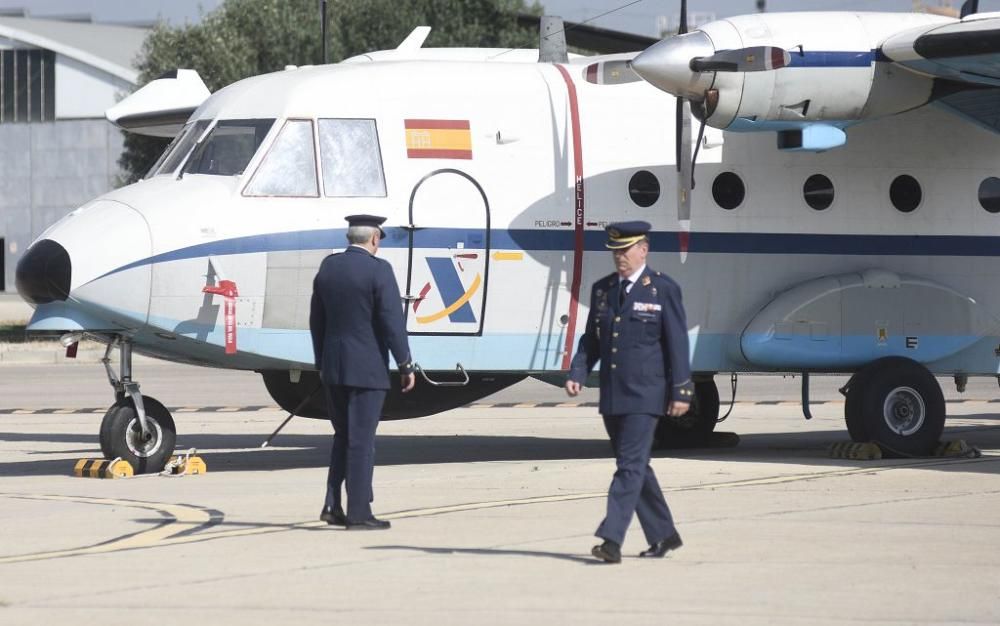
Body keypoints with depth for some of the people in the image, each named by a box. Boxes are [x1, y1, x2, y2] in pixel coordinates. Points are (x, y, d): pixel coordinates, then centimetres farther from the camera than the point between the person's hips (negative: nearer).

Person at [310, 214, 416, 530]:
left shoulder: (328, 267, 6)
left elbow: (317, 321, 13)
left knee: (343, 437, 17)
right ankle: (358, 513, 1)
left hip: (333, 368, 6)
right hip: (367, 369, -6)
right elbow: (392, 321, -15)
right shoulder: (378, 270, -13)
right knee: (361, 441, -1)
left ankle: (333, 506, 9)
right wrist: (406, 364, -8)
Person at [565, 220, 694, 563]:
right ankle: (663, 535, 23)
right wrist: (577, 374, -2)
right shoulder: (602, 289, 12)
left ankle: (611, 540, -19)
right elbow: (591, 340, 15)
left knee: (630, 465, -12)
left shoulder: (663, 290, -4)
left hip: (644, 394, -6)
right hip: (611, 395, 6)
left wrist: (681, 392, -10)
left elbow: (677, 343, -5)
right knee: (635, 467, 12)